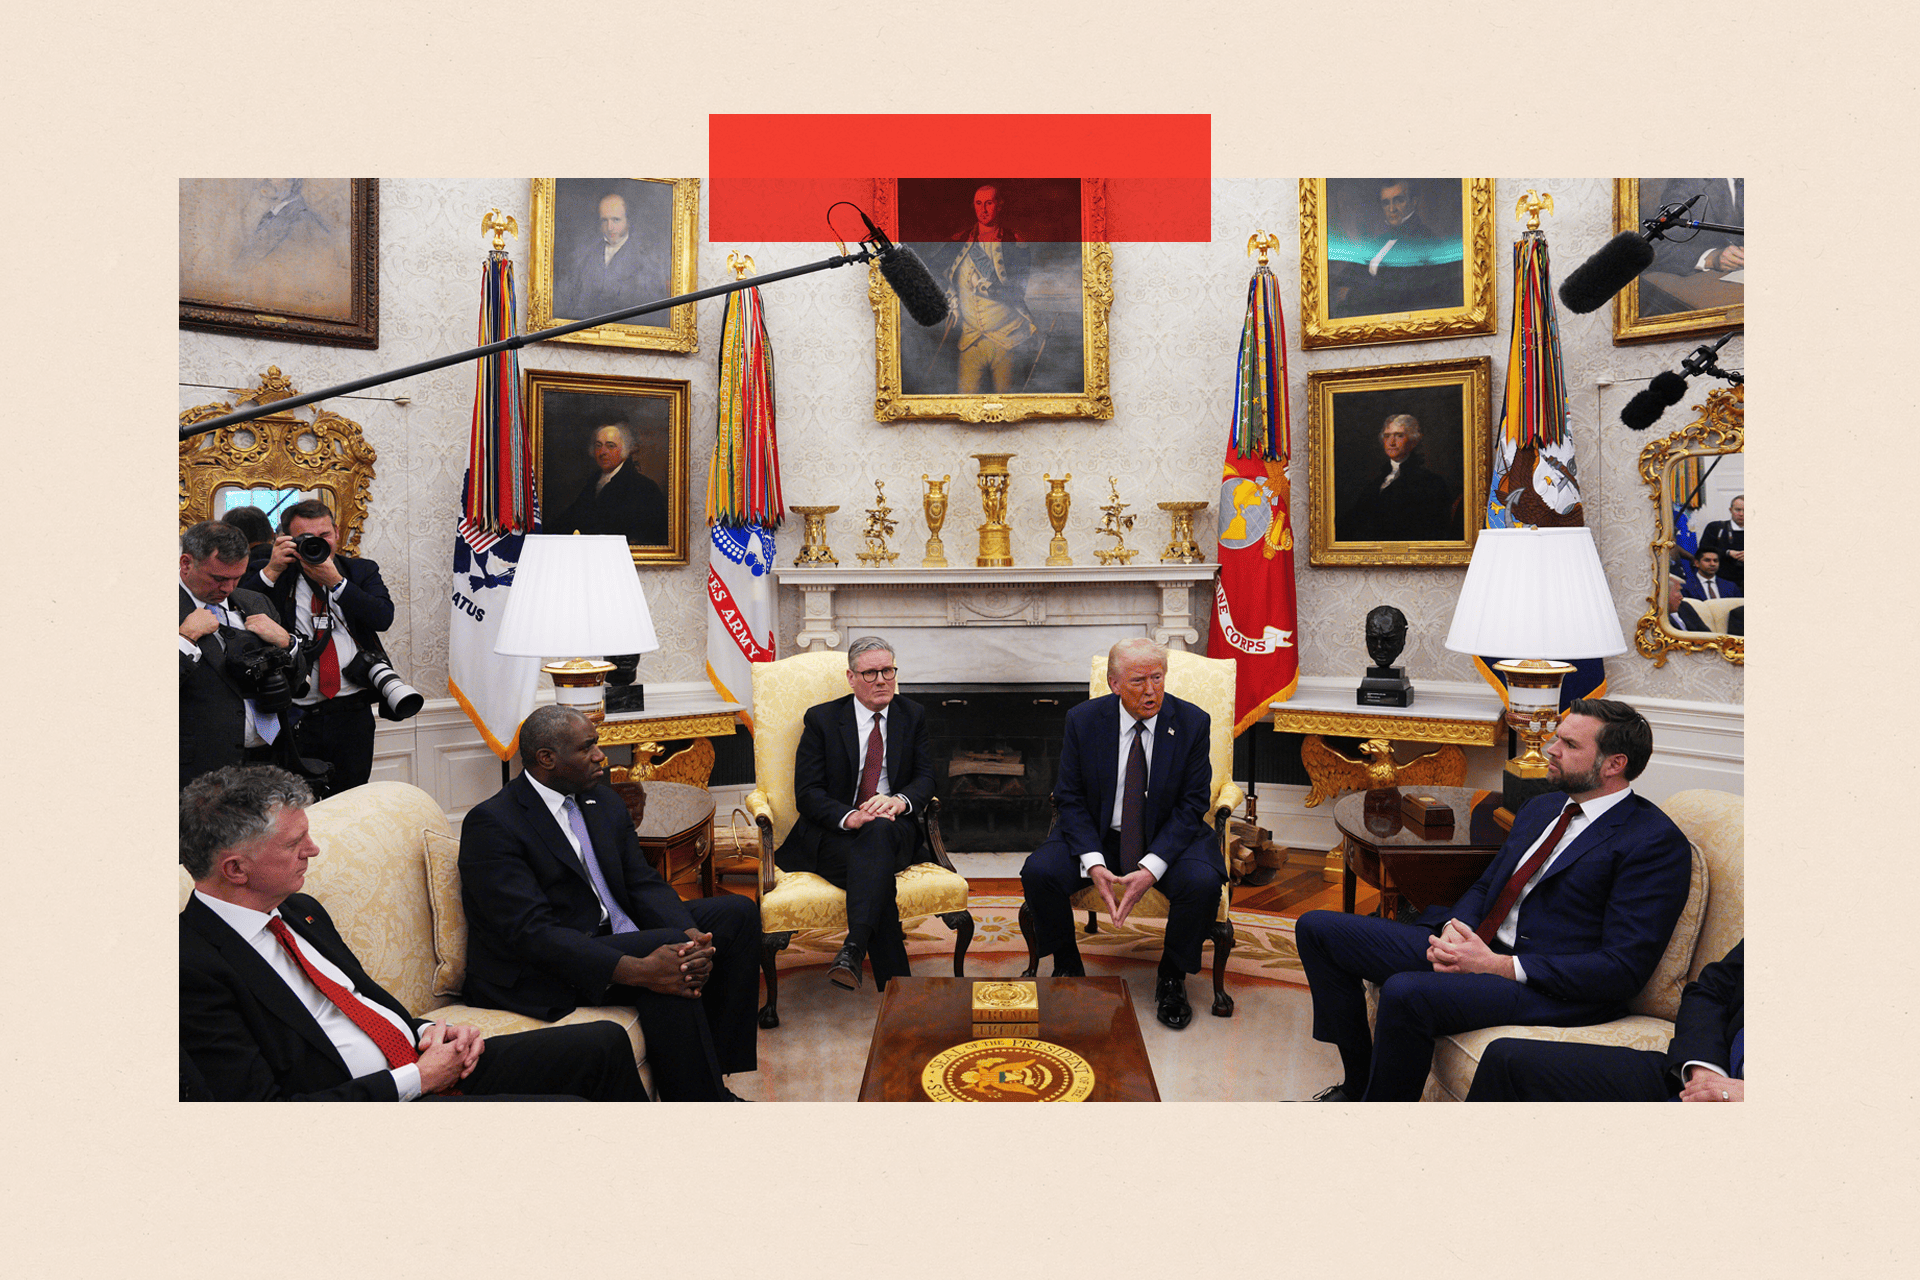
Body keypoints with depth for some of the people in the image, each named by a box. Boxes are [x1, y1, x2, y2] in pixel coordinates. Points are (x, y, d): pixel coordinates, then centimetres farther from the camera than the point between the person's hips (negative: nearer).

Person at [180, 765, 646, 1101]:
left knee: (605, 1044, -1)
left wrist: (427, 1031, 1)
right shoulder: (194, 966, -16)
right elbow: (266, 1111, -20)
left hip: (427, 1062, 9)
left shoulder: (301, 911, 10)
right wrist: (416, 1079, -17)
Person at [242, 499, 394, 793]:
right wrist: (272, 570, -12)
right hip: (294, 718, -1)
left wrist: (334, 580, -14)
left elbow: (383, 617, -9)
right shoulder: (274, 576, 5)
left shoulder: (361, 571, 8)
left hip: (352, 715, 1)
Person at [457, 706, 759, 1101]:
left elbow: (644, 884, 5)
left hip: (617, 935, 9)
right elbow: (530, 932, -25)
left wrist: (691, 935, -18)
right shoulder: (490, 824, -15)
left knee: (737, 913, -1)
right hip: (542, 976, -8)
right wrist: (636, 970, -35)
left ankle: (711, 1075, -1)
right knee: (666, 960, -31)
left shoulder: (605, 802, 10)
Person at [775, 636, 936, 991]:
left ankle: (854, 948, -49)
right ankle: (897, 987, -39)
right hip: (831, 834, -1)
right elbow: (807, 792, -3)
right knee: (876, 868, -36)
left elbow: (925, 778, 6)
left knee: (879, 830, -38)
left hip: (894, 831, 1)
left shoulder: (913, 716, 12)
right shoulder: (821, 719, 4)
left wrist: (899, 801, -20)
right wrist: (849, 817, -24)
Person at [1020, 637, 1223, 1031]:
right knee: (1038, 873, -23)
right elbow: (1070, 799, -5)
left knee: (1203, 882, -30)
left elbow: (1192, 806, -10)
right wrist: (1093, 864, -21)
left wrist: (1151, 869, -23)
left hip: (1168, 836, -1)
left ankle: (1171, 978, -1)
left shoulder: (1192, 722, -9)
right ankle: (1068, 968, 4)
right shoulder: (1083, 720, -7)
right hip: (1096, 835, 1)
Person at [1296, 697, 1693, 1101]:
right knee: (1318, 929, 0)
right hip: (1475, 948, 9)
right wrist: (1455, 927, -2)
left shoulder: (1656, 842, -9)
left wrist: (1499, 966, -20)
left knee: (1406, 993, -37)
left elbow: (1624, 970, -16)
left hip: (1553, 989, -9)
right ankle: (1358, 1087, 10)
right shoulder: (1540, 808, 17)